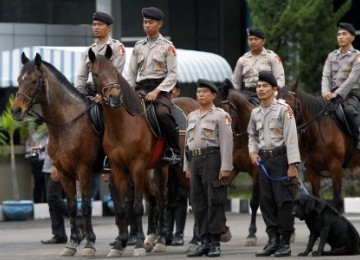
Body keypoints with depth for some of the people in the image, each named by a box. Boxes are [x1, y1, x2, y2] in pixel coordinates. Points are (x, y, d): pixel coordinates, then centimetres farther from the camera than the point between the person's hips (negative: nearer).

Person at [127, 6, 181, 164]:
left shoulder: (167, 47, 4)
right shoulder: (138, 47, 17)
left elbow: (172, 75, -4)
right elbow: (132, 74, 17)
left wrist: (156, 91, -16)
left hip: (160, 88, -5)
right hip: (141, 88, 5)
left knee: (162, 113, -33)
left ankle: (174, 152, -24)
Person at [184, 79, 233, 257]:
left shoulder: (221, 116, -3)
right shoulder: (192, 116, 18)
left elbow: (226, 143, -10)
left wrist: (225, 167, -17)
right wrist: (187, 166, 14)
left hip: (212, 160, -7)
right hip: (195, 161, 7)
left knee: (214, 202, -5)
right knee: (198, 204, 7)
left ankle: (215, 243, -2)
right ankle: (205, 242, 13)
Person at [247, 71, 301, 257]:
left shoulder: (284, 109, -9)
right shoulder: (256, 113, 10)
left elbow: (291, 138, -13)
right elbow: (252, 135, 23)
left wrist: (292, 165, -18)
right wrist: (252, 151, 3)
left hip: (280, 158, -6)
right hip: (264, 160, 6)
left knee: (284, 201, -4)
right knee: (266, 202, 7)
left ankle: (285, 243, 1)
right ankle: (273, 240, 14)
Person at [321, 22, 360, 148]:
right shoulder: (332, 56, 17)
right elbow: (326, 75, 5)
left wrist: (337, 93, -21)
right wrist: (326, 91, -17)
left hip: (350, 94, -5)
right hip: (333, 94, 5)